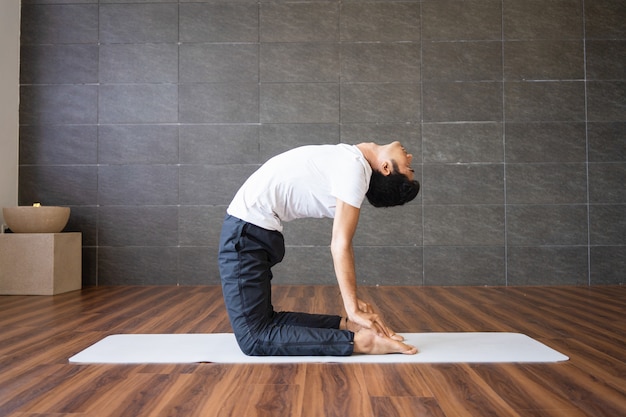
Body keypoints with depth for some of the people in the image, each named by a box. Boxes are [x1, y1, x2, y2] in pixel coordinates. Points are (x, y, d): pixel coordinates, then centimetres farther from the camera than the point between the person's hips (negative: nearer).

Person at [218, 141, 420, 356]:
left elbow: (341, 243, -1)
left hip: (255, 226, 4)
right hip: (248, 226, -4)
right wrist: (353, 311, -9)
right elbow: (340, 245, -12)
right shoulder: (355, 168, -12)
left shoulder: (353, 161, -2)